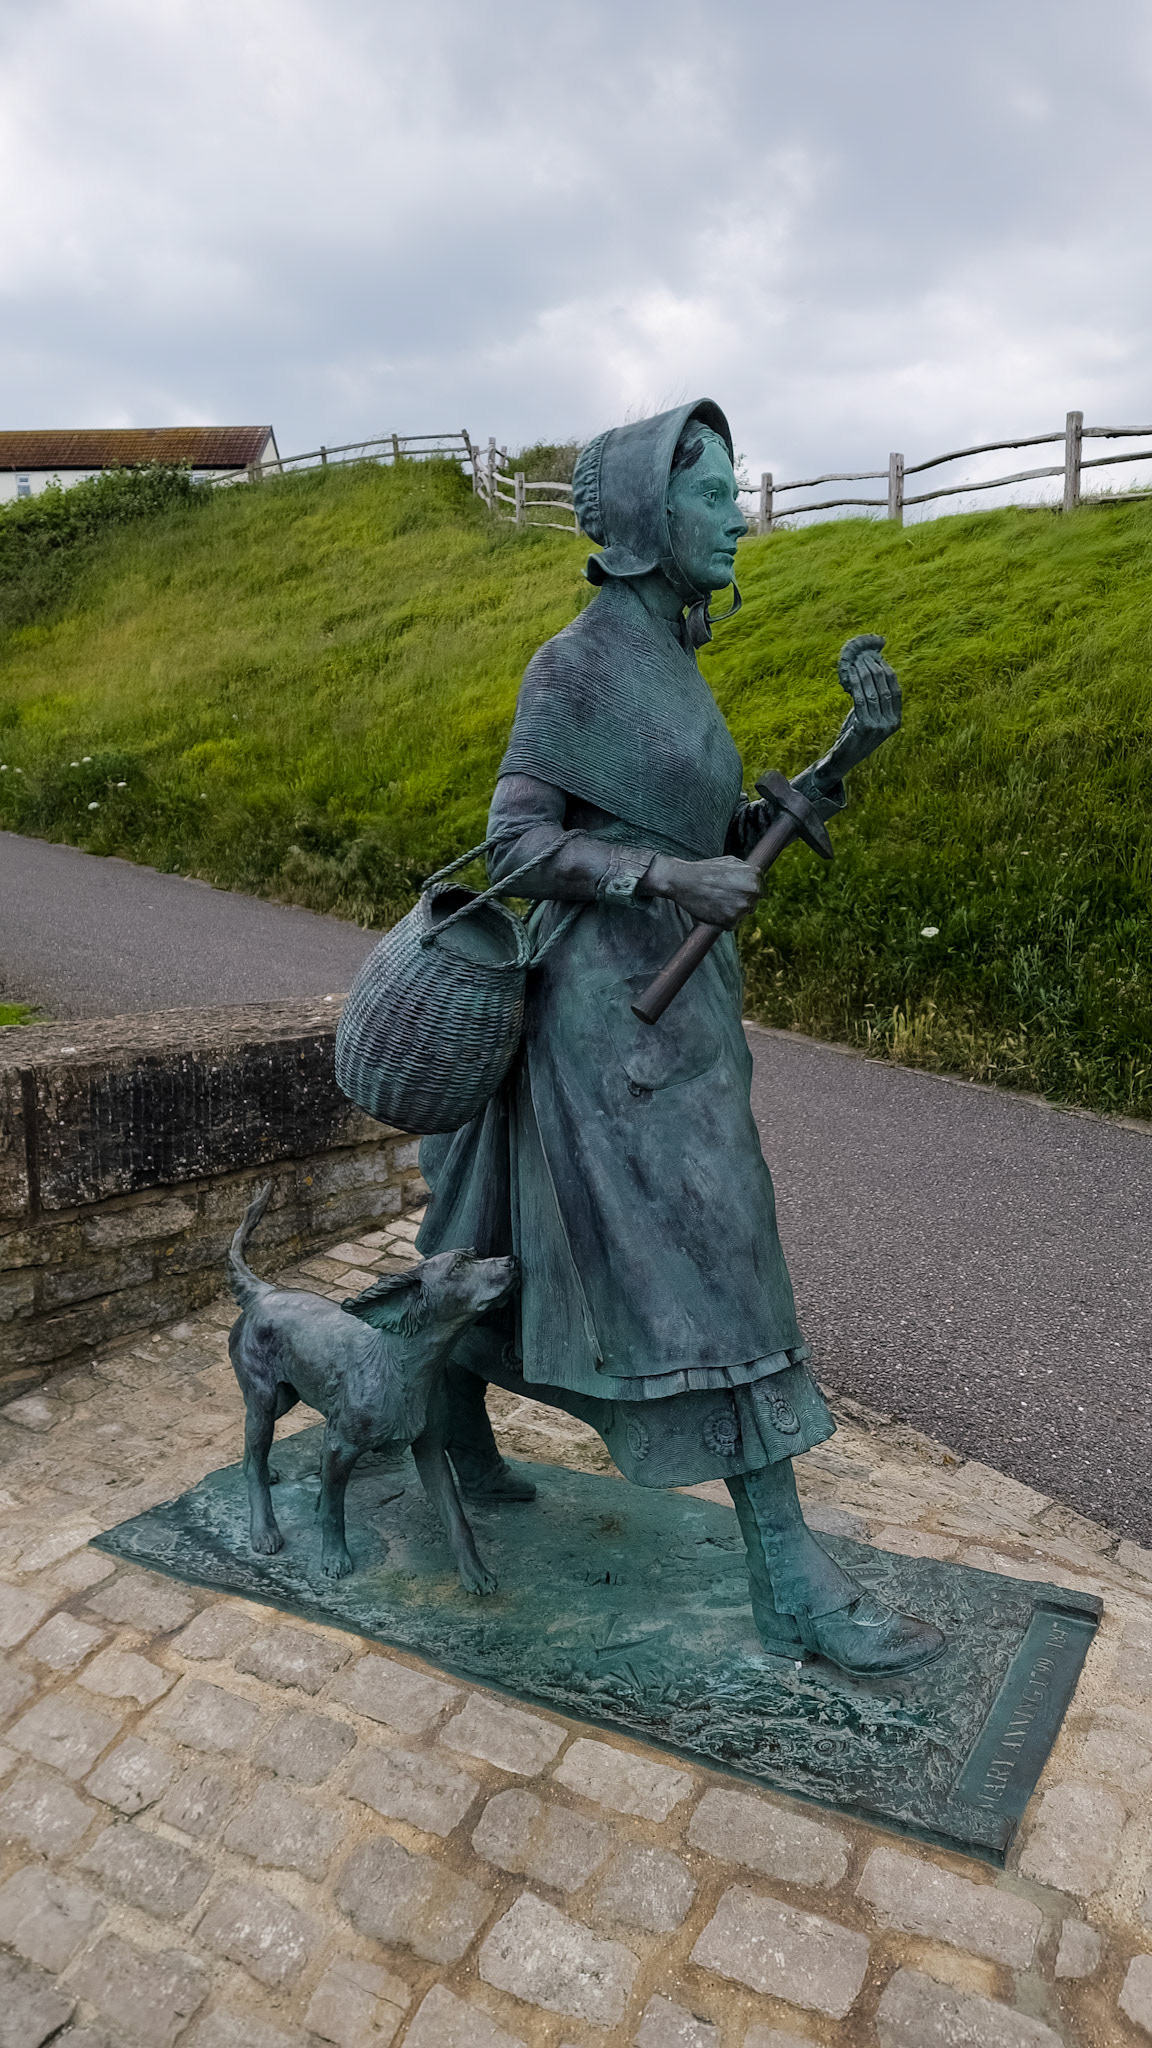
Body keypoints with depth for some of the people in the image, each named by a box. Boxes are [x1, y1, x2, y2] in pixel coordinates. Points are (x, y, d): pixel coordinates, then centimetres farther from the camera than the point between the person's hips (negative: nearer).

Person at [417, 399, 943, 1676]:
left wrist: (847, 753, 2)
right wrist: (665, 877, -25)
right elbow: (514, 844, -14)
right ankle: (790, 1580, -1)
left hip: (669, 998, 9)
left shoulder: (669, 663, 15)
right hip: (614, 1006, -9)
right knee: (711, 1268, -9)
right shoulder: (574, 665, -11)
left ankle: (456, 1423, 38)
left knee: (545, 1235, 19)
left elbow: (731, 838, 13)